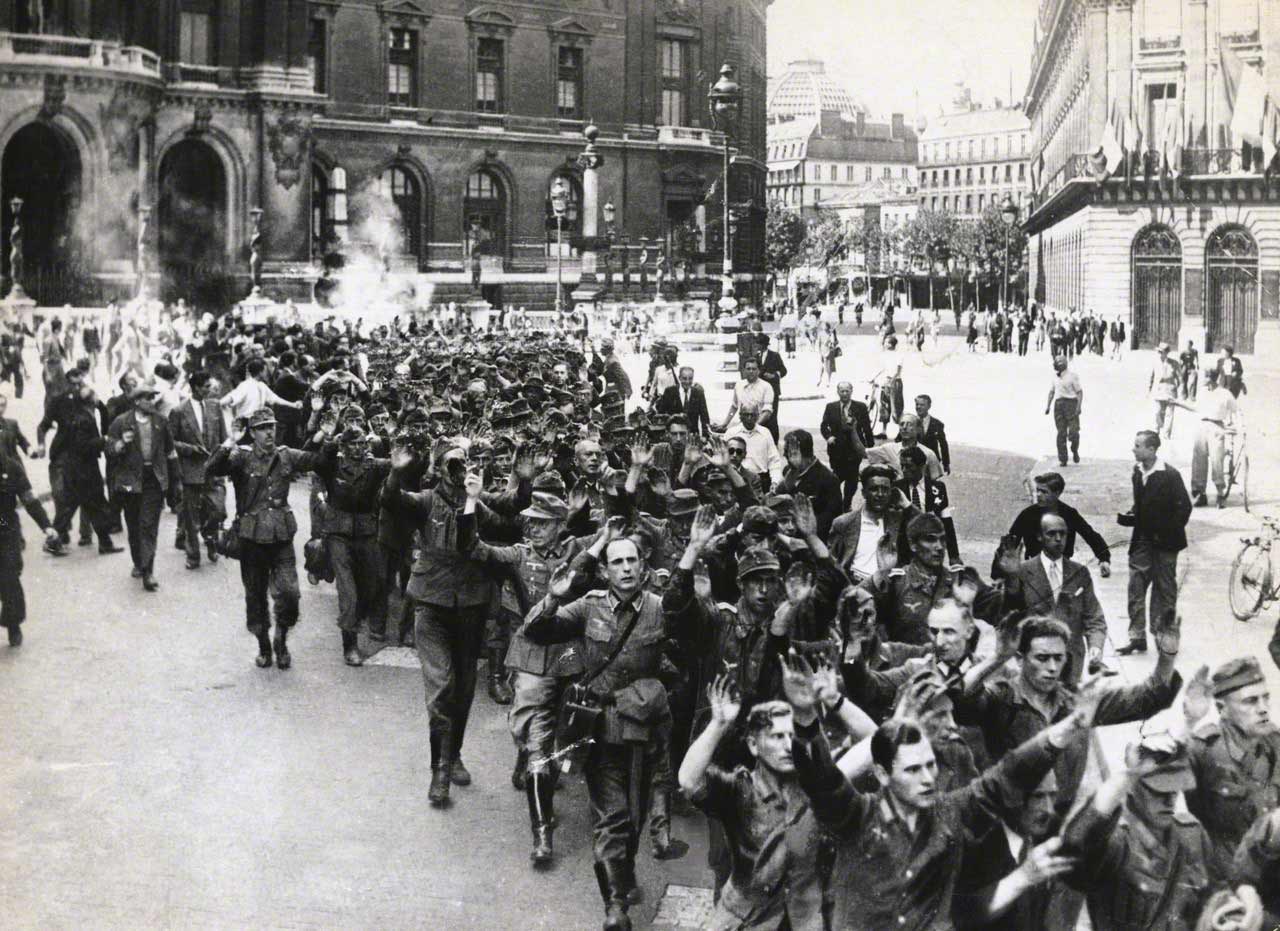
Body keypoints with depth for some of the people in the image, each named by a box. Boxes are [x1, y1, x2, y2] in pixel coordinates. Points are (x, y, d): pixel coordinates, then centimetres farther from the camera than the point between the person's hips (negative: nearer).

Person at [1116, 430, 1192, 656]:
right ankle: (1136, 637, 5)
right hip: (1142, 541, 6)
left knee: (1164, 591, 5)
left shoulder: (1170, 475, -15)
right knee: (1136, 589, 1)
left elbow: (1183, 507, -14)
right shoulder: (1138, 472, 6)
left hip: (1164, 543, -6)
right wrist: (1128, 517, -2)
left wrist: (1167, 534, -17)